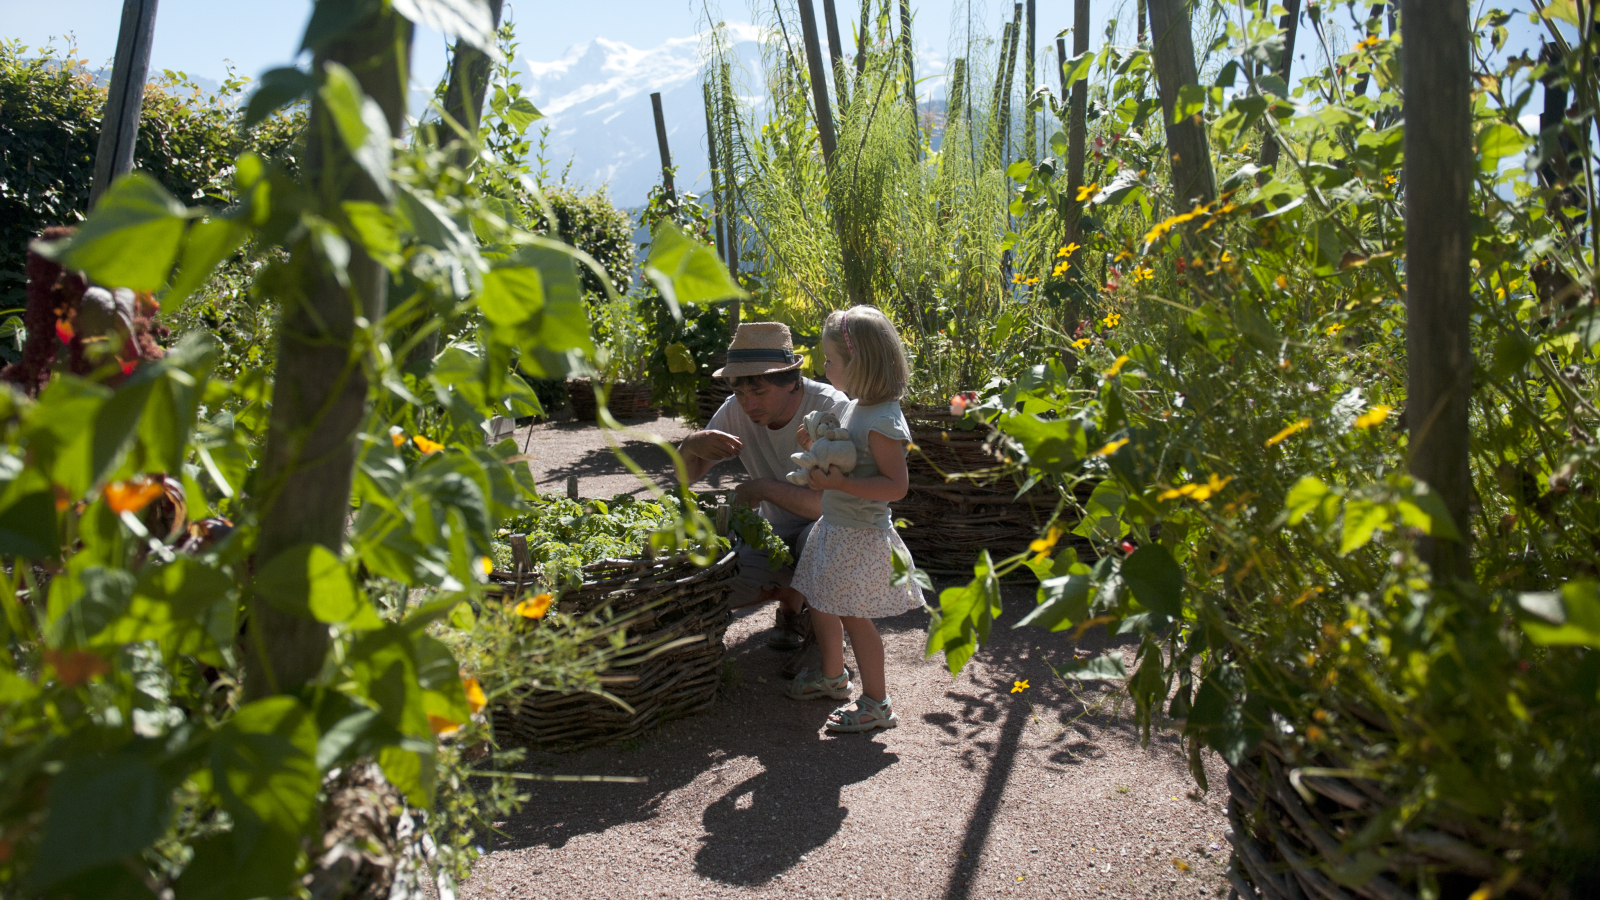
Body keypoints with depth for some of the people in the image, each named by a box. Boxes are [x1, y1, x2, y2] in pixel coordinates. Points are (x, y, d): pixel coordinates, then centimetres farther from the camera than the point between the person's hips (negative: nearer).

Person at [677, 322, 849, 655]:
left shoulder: (832, 409, -27)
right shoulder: (736, 411, -12)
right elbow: (688, 475, -3)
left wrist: (765, 488, -37)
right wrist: (691, 444, -26)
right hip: (776, 529, 5)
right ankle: (791, 597, 14)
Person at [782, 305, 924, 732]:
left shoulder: (883, 421, -23)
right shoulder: (855, 408, 7)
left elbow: (895, 485, -26)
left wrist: (838, 483, -30)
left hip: (861, 536, -10)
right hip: (835, 527, 10)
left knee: (854, 616, 0)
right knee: (819, 603, 20)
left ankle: (876, 703, 16)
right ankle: (832, 675, 42)